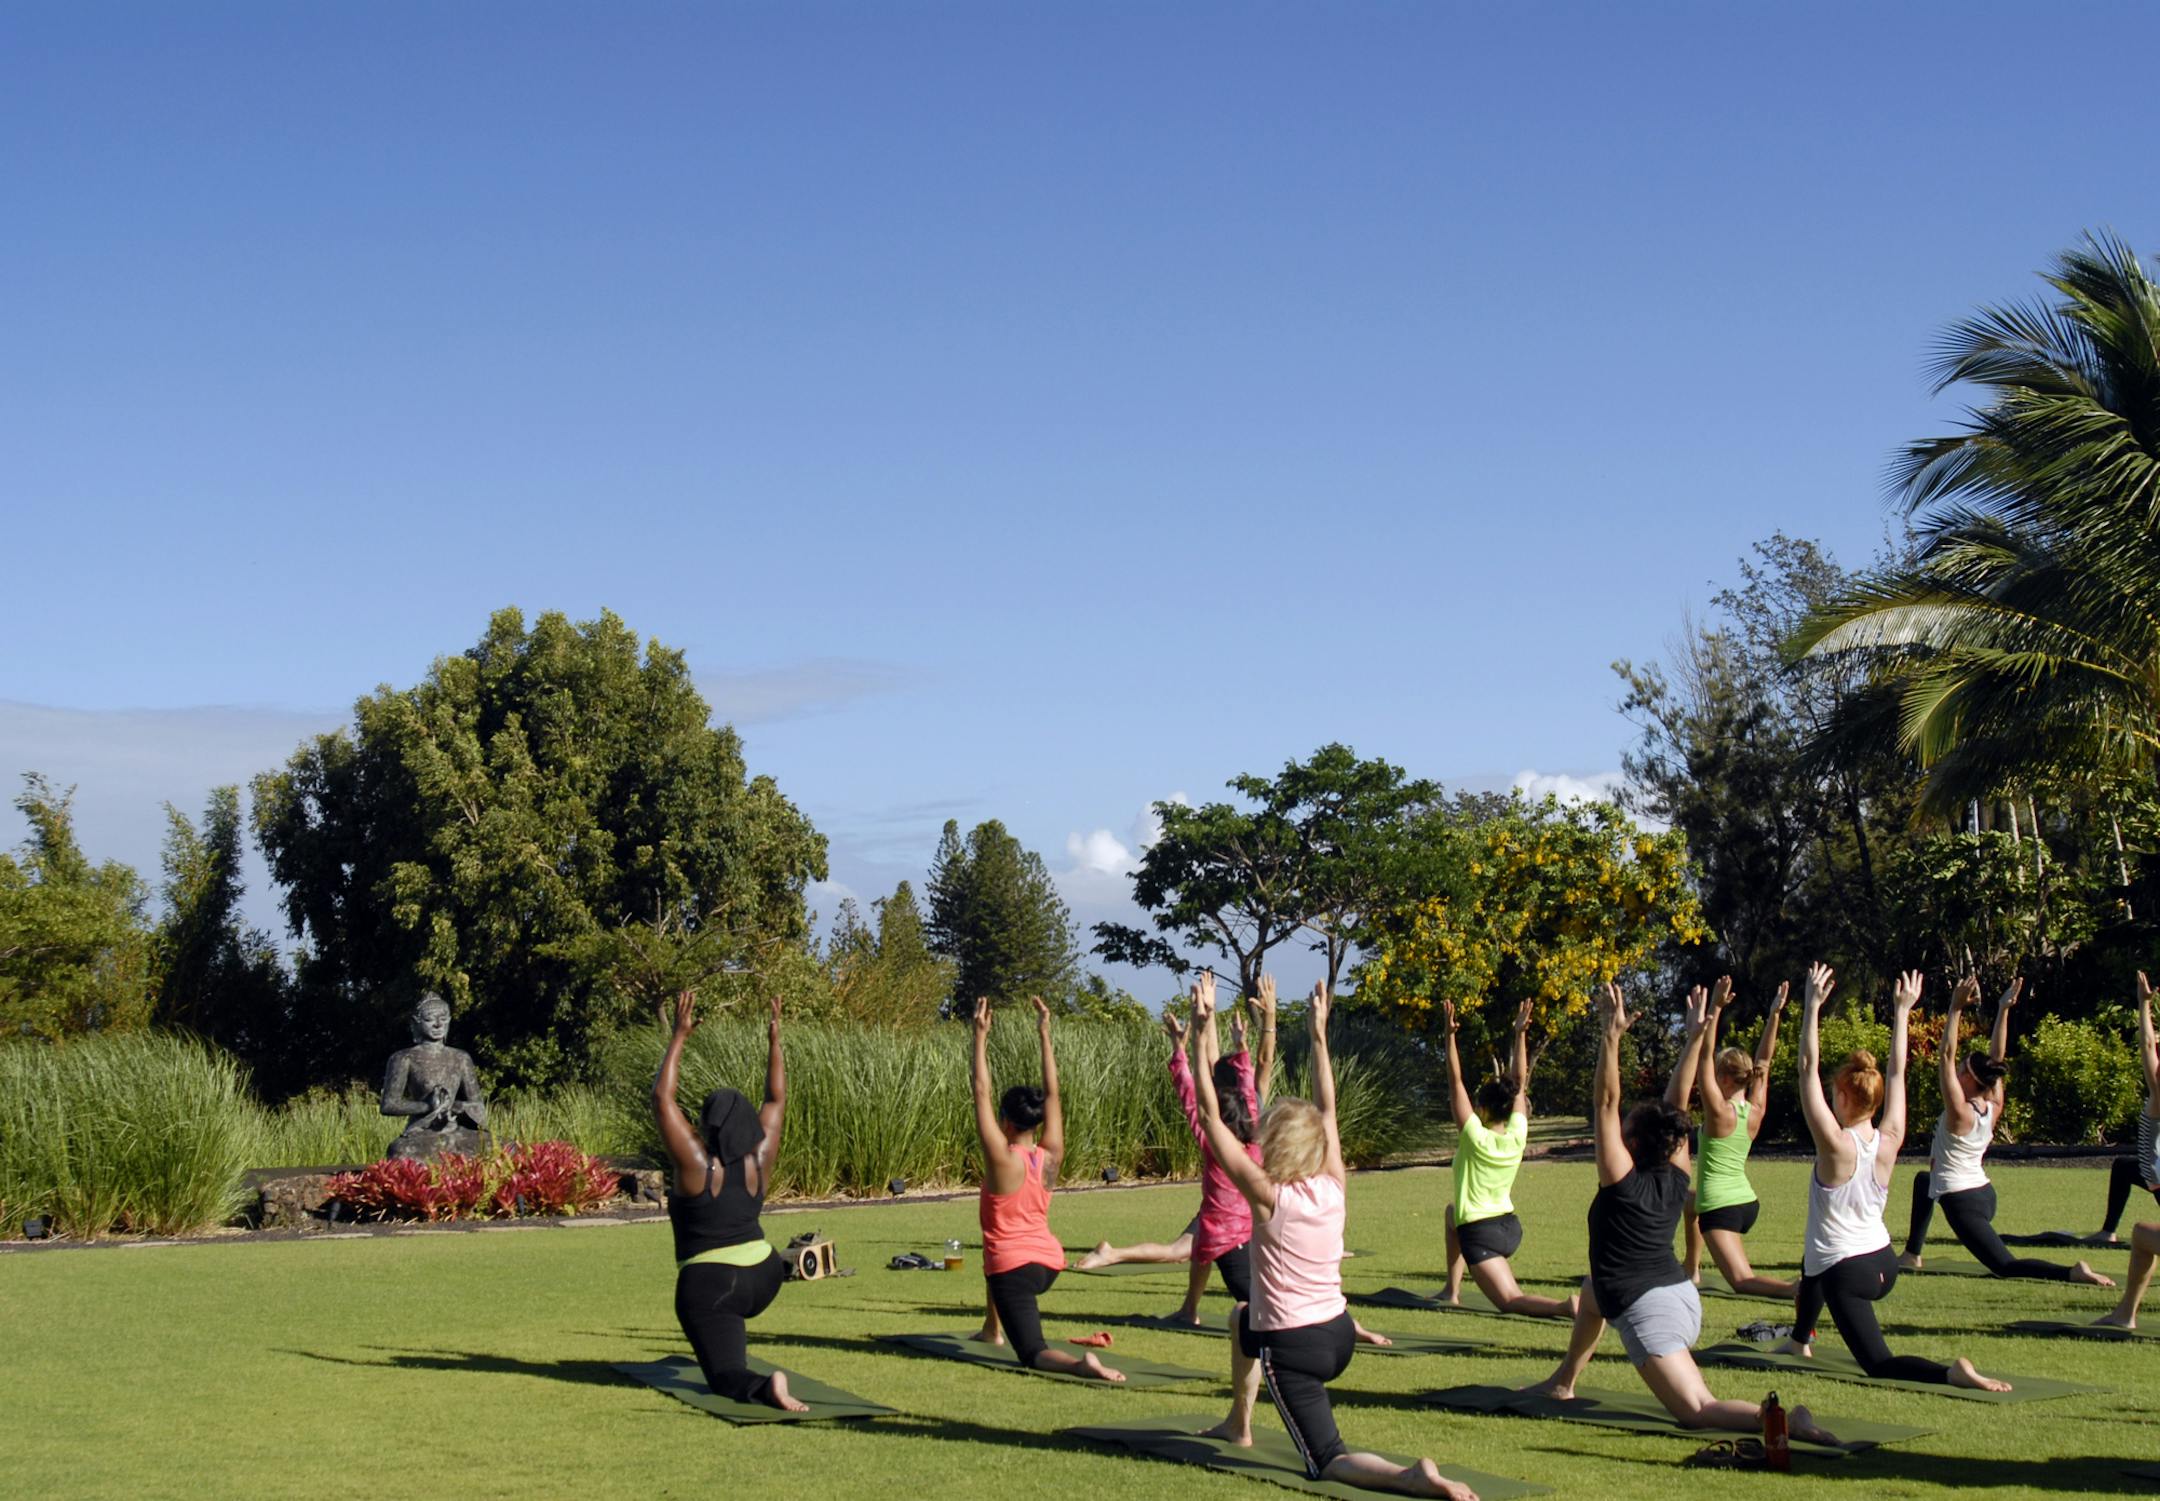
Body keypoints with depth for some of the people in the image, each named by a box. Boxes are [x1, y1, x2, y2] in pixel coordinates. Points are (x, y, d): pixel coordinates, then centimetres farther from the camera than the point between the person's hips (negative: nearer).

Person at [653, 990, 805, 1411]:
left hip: (709, 1287, -6)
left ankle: (765, 1388, -34)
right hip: (764, 1277, 6)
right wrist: (774, 1042, 13)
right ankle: (735, 1346, 42)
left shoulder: (696, 1162, -13)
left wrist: (680, 1035, -10)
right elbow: (777, 1101, 11)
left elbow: (662, 1098, -12)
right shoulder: (759, 1159, -1)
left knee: (727, 1379, -6)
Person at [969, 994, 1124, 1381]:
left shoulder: (1002, 1159, -15)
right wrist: (1044, 1035, 6)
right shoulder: (1051, 1157, -1)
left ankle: (1078, 1363, -37)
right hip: (1050, 1262, 7)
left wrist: (981, 1037, -10)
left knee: (1033, 1353, -8)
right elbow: (1052, 1093, 5)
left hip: (1014, 1267, -7)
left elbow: (981, 1093, -15)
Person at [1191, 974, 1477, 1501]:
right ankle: (1239, 1425, 42)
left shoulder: (1267, 1197, -18)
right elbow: (1326, 1108, 9)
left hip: (1292, 1349, -7)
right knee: (1242, 1317, 36)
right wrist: (1318, 1035, 11)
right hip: (1338, 1334, 7)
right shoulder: (1333, 1188, -4)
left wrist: (1204, 1034, -17)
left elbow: (1211, 1115, -19)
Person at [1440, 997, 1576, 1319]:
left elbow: (1456, 1082, -17)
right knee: (1453, 1212, 36)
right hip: (1510, 1226, 8)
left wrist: (1450, 1035, -17)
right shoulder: (1517, 1136, -1)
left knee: (1512, 1302, -11)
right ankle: (1453, 1291, 32)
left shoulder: (1475, 1138, -15)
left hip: (1481, 1235, -8)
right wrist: (1520, 1033, 7)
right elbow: (1521, 1081, 6)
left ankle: (1566, 1306, -38)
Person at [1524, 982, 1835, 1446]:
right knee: (1593, 1287, 35)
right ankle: (1564, 1382, 42)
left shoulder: (1623, 1182, -11)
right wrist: (1695, 1036, 13)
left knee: (1699, 1410, -15)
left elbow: (1606, 1102, -16)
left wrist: (1611, 1036, -18)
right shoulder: (1676, 1180, 6)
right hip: (1684, 1297, 9)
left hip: (1648, 1312, -9)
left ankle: (1780, 1420, -38)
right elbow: (1678, 1101, 12)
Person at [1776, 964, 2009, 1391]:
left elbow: (1809, 1068, -21)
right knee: (1812, 1264, 38)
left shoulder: (1836, 1145, -21)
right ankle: (1800, 1340, 51)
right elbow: (1897, 1072, 6)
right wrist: (1901, 1012, 12)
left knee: (1878, 1363, -3)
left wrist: (1812, 1006, -18)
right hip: (1884, 1264, 8)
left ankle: (1951, 1372, -26)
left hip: (1847, 1274, -8)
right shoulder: (1890, 1142, -5)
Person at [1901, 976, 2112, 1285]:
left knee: (2005, 1265, -9)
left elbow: (1947, 1055, -25)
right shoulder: (1993, 1108, -1)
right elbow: (1997, 1056, 4)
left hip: (1962, 1202, -9)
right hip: (1983, 1192, 9)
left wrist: (1956, 1009, -27)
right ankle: (1912, 1253, 37)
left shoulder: (1960, 1113, -20)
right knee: (1923, 1181, 36)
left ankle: (2072, 1273, -26)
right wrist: (2003, 1010, 0)